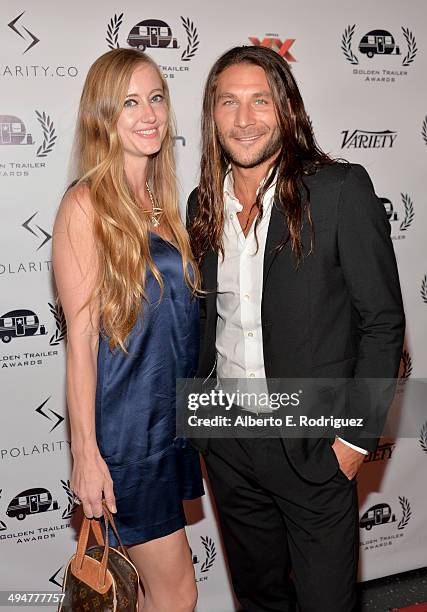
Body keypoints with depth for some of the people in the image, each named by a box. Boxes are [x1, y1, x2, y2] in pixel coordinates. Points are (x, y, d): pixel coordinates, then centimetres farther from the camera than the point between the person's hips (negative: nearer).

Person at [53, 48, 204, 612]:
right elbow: (81, 337, -16)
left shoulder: (161, 200, 8)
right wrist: (85, 453, -15)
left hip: (172, 418, 7)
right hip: (124, 429, -7)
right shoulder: (86, 206, -14)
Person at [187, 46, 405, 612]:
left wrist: (355, 435, -13)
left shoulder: (341, 189, -12)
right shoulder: (204, 204, 4)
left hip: (312, 442, -4)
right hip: (226, 441, 5)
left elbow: (383, 321, -11)